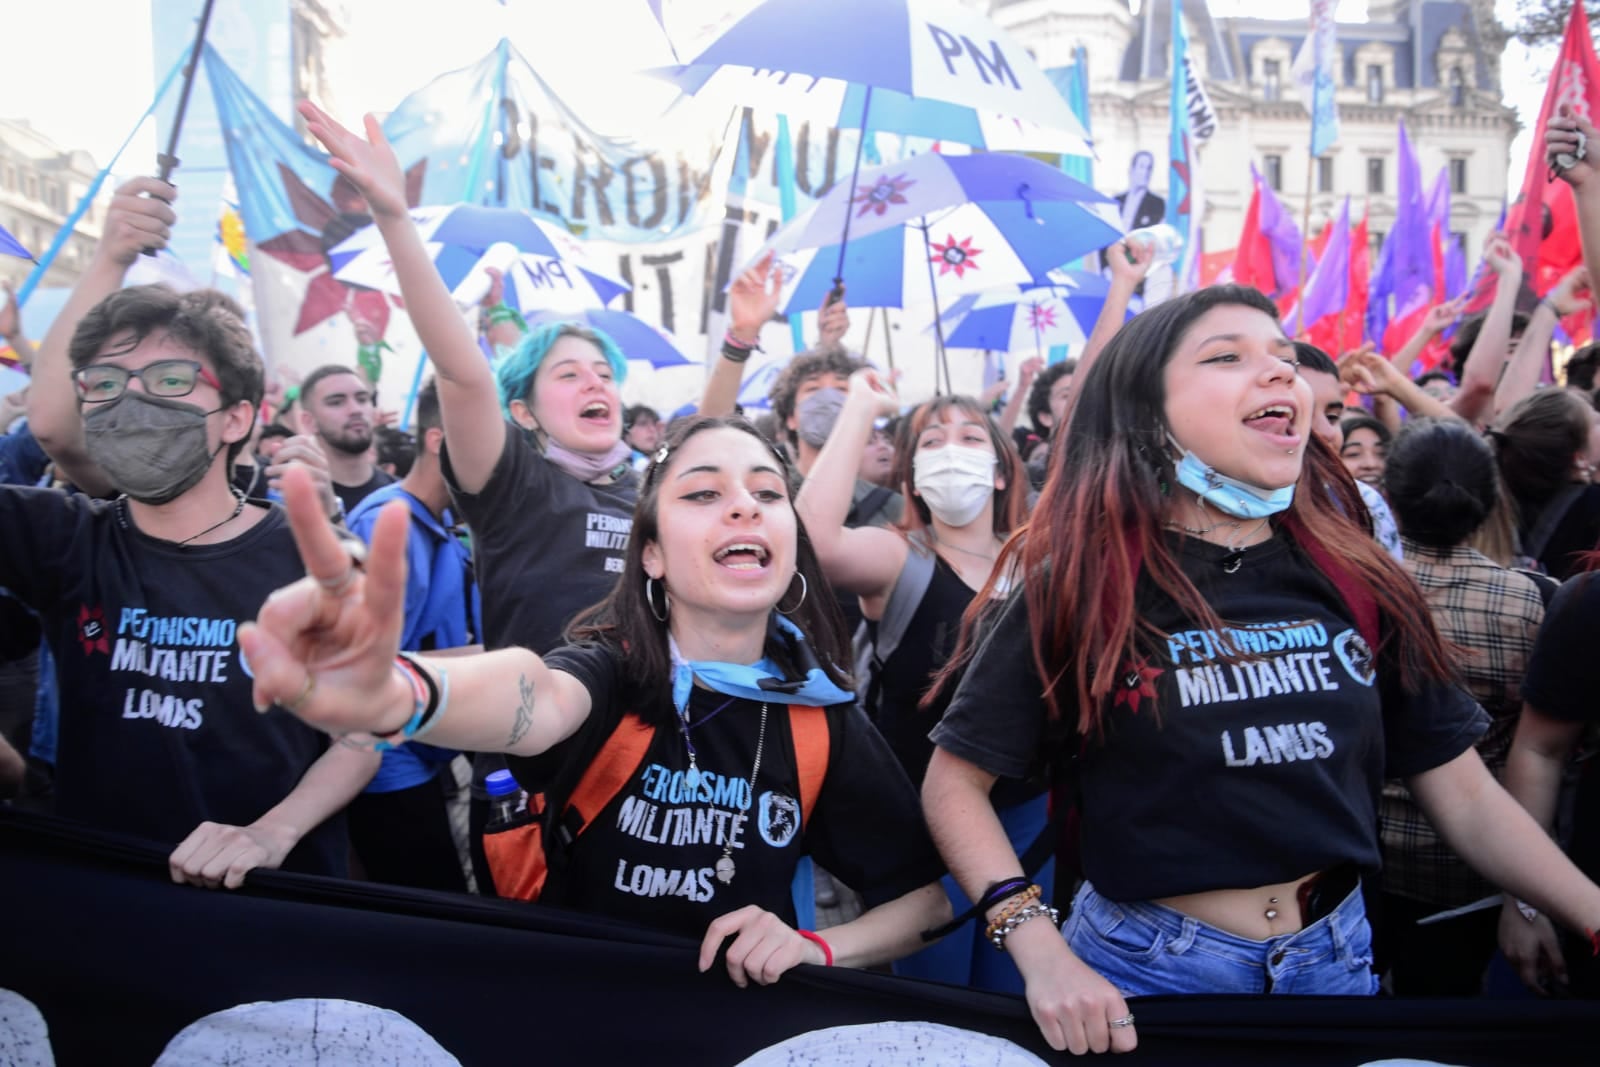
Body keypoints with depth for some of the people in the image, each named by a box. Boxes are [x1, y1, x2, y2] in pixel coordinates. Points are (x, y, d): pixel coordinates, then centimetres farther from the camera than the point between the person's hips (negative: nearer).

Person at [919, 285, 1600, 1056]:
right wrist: (1040, 950, -21)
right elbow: (956, 782, -8)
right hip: (1145, 972, -4)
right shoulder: (1080, 588, -10)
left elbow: (1467, 801, 4)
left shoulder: (1356, 585, 1)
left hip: (1338, 962, 5)